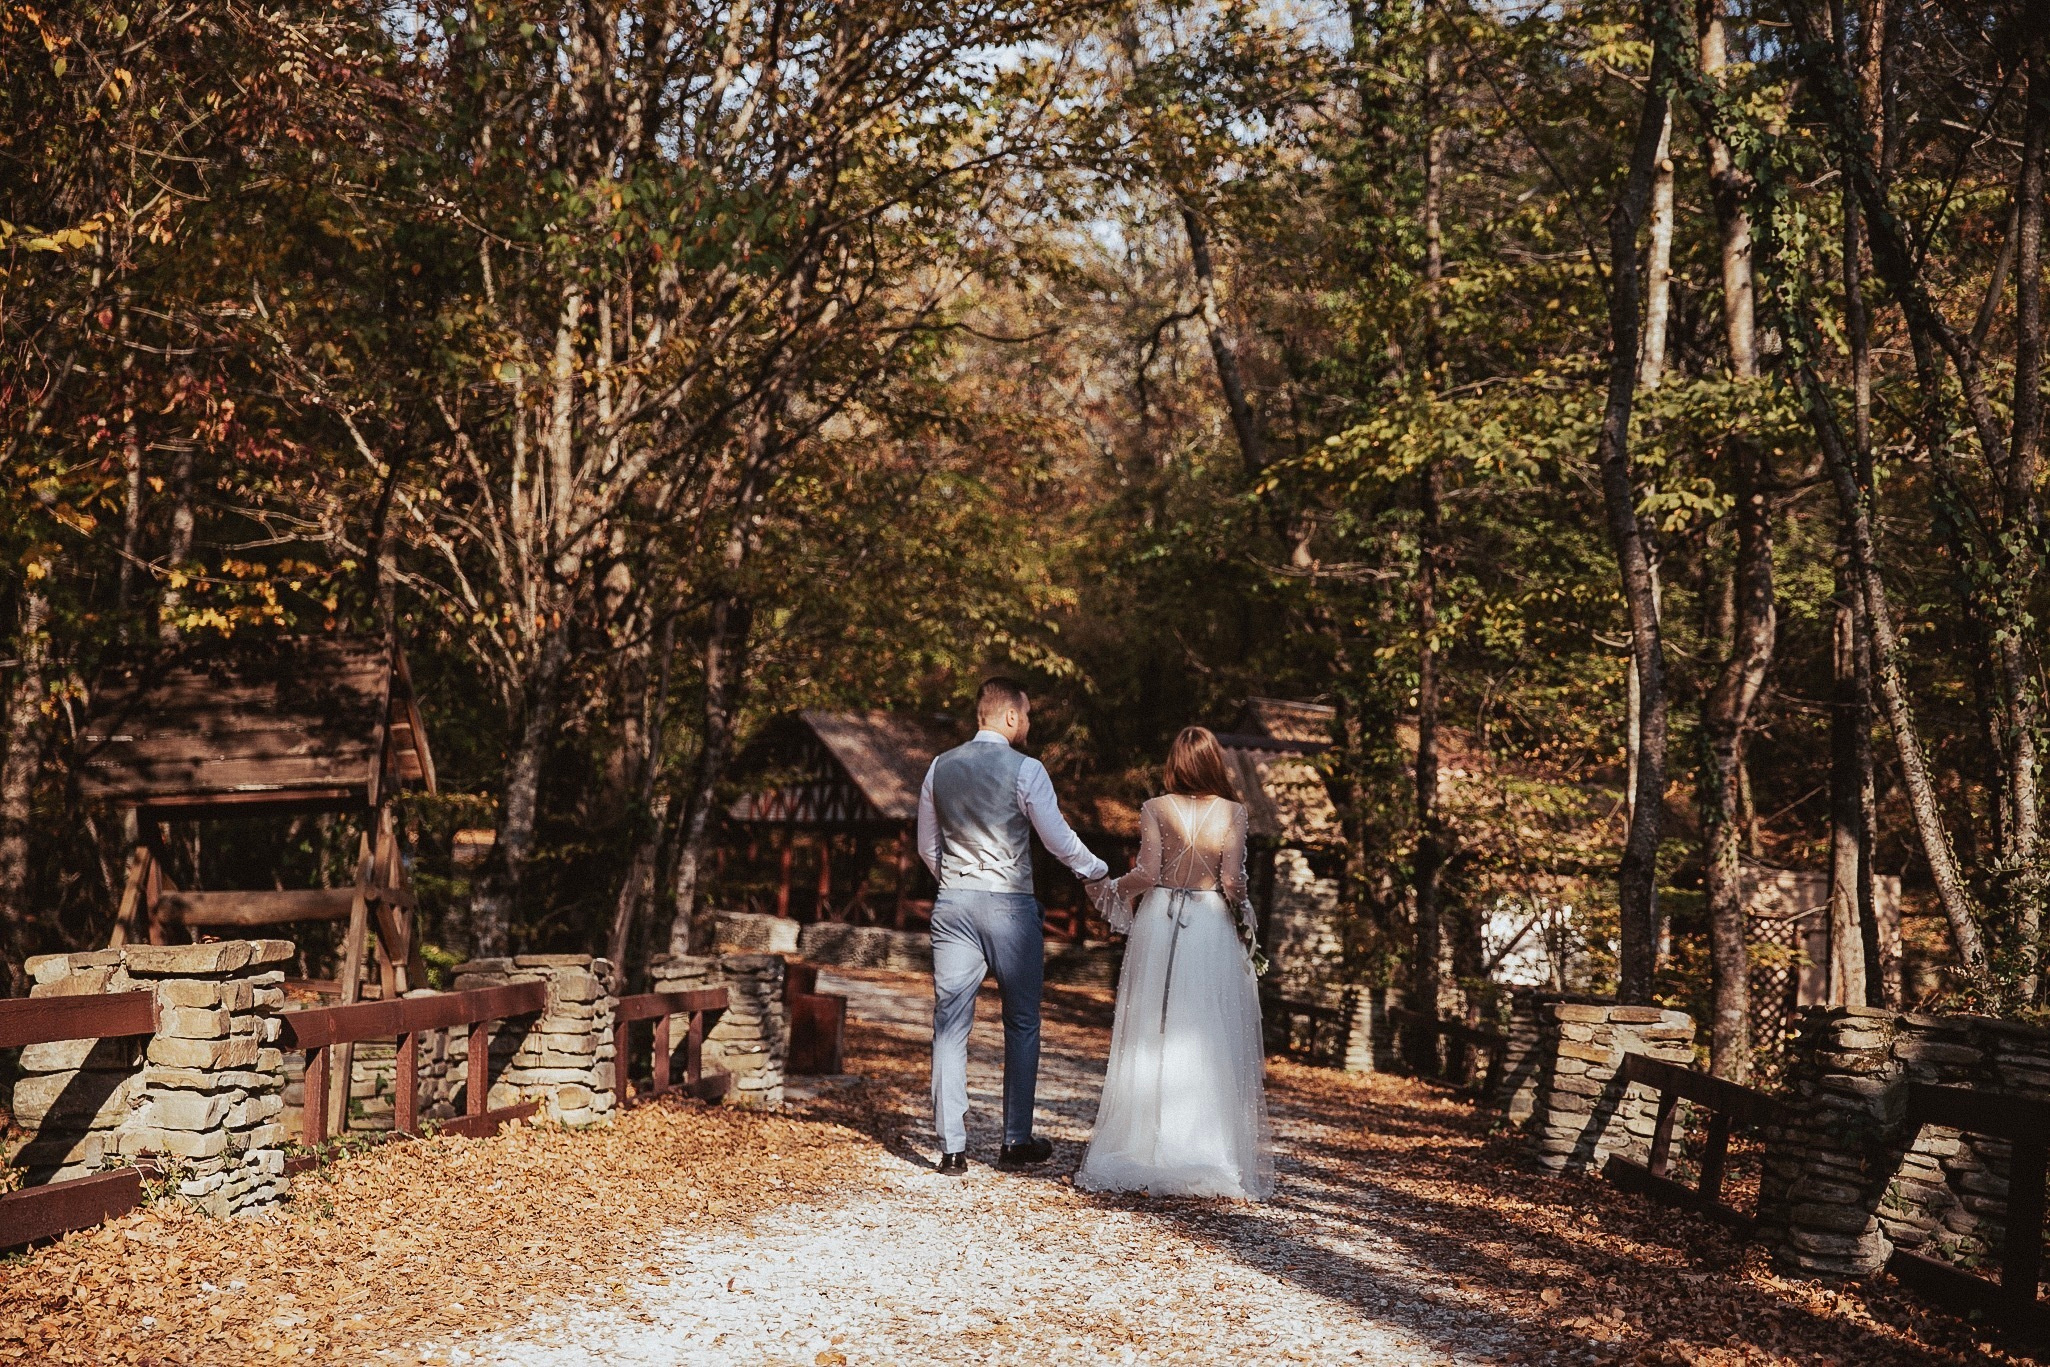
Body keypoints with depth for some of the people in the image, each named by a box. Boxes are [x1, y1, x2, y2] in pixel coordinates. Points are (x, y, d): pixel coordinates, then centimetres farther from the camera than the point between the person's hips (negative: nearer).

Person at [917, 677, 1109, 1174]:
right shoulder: (1025, 770, -7)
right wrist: (1097, 870, 14)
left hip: (952, 903, 4)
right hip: (1010, 905, -4)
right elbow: (1058, 839, -4)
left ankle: (952, 1147, 3)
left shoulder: (940, 768, 8)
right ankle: (1016, 1141, 15)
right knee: (1022, 1024, 10)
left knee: (950, 1025, 4)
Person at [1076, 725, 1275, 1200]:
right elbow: (1232, 882, -9)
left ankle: (1145, 1148, 12)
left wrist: (1110, 888, 9)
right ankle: (1210, 1153, 7)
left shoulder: (1155, 810, -4)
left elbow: (1146, 874, -10)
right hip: (1211, 930, 0)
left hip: (1159, 925, 1)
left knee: (1152, 1039, 8)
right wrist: (1242, 912, 10)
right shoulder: (1232, 813, -3)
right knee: (1208, 1043, 5)